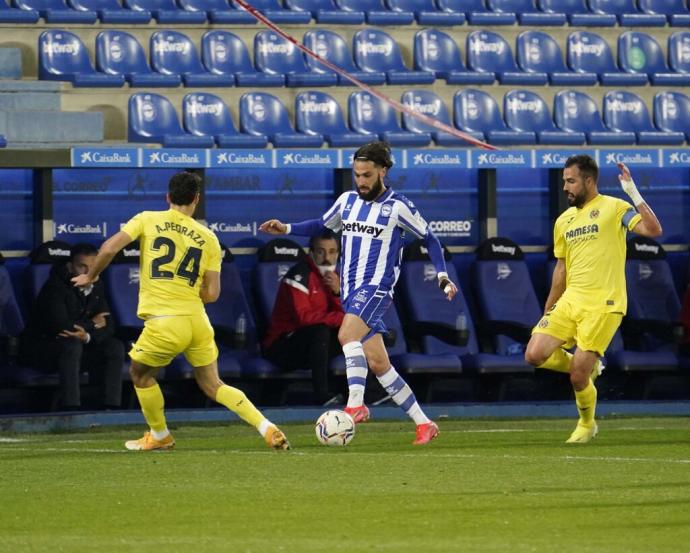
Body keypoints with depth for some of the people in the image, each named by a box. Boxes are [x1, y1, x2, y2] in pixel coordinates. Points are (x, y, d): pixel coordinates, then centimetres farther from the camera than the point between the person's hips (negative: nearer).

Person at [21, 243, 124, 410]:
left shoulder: (96, 287, 1)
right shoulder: (55, 286, -21)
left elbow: (108, 327, -3)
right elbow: (60, 326, -33)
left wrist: (87, 336, -27)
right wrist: (92, 324, -17)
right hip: (39, 347, -7)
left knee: (115, 347, -10)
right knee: (72, 345, -36)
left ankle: (112, 407, -15)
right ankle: (71, 410, -38)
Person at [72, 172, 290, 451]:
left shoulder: (148, 220, 2)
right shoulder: (208, 238, 8)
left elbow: (109, 248, -8)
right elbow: (212, 294, 5)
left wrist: (91, 276, 10)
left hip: (163, 323, -3)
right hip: (197, 321, 3)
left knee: (140, 374, 24)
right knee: (212, 385, 17)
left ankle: (160, 436, 32)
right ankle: (268, 429, 6)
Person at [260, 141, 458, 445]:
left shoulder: (398, 206, -4)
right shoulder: (348, 201, 12)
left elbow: (428, 238, 6)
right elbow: (323, 224, 28)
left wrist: (443, 276, -1)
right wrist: (286, 229, 15)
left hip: (376, 286, -6)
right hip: (350, 290, 6)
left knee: (347, 334, -32)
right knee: (377, 363, 3)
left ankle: (356, 404, -35)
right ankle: (423, 424, 10)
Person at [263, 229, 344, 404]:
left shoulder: (335, 276, 8)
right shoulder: (299, 275, -16)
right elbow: (304, 316, -26)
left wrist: (338, 291, -17)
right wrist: (341, 318, -26)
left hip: (310, 346, 7)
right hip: (280, 347, -7)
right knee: (320, 330, -34)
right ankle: (322, 393, -36)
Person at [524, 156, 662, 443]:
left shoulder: (613, 208, -3)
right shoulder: (563, 221, 16)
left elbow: (653, 229, -17)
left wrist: (634, 194, -23)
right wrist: (547, 311, 20)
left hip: (603, 306, -6)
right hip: (570, 301, 6)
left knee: (578, 377, -10)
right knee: (535, 355, -10)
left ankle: (587, 425, 20)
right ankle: (589, 367, 16)